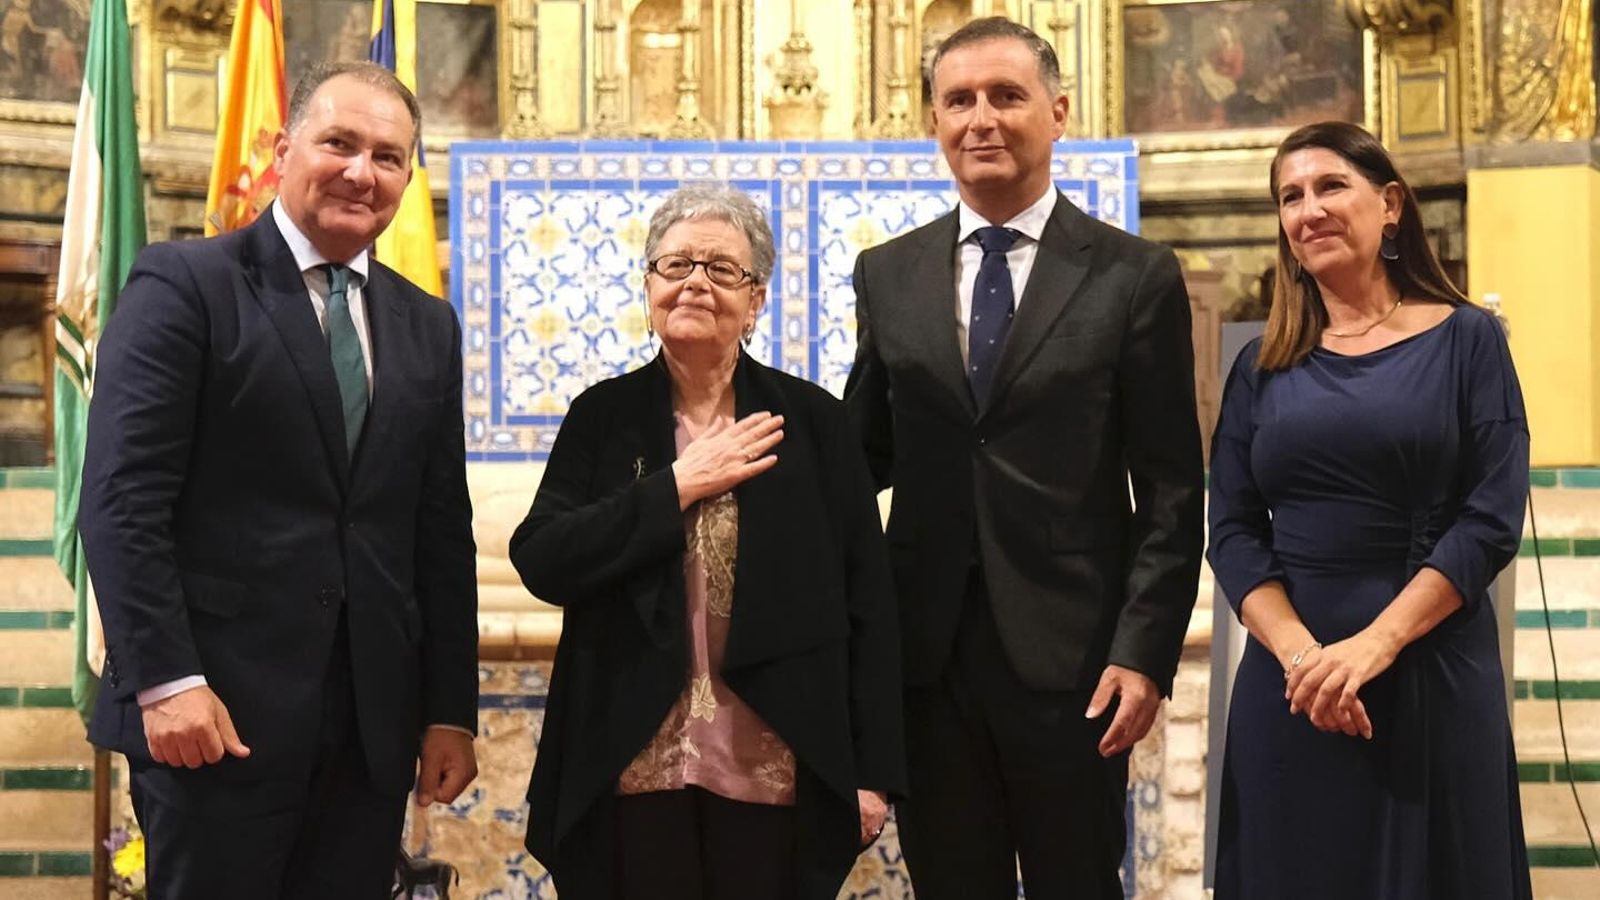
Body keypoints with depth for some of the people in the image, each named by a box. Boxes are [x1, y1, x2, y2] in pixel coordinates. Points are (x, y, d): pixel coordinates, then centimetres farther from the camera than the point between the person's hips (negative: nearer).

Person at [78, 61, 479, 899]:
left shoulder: (426, 326, 15)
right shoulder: (184, 283, -2)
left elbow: (442, 531, 13)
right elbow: (122, 498, -10)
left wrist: (450, 710, 9)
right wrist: (165, 680, -16)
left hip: (373, 724, 5)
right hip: (222, 712, -5)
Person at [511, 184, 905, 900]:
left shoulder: (813, 421, 2)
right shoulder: (603, 416, 5)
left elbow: (867, 602, 2)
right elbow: (540, 563, -6)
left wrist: (873, 770, -2)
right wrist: (678, 487, -11)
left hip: (777, 778, 0)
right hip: (632, 771, 1)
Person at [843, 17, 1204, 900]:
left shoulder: (1134, 275, -2)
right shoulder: (887, 274, 8)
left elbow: (1170, 494, -4)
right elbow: (867, 453, 11)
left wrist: (1145, 652, -11)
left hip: (1069, 652, -3)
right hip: (926, 650, 3)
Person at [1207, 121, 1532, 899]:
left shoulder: (1465, 340, 1)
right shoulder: (1263, 366, 8)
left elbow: (1492, 519, -8)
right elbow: (1232, 530, 1)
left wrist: (1373, 645, -18)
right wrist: (1300, 653, -15)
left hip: (1430, 676, -2)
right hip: (1289, 680, 2)